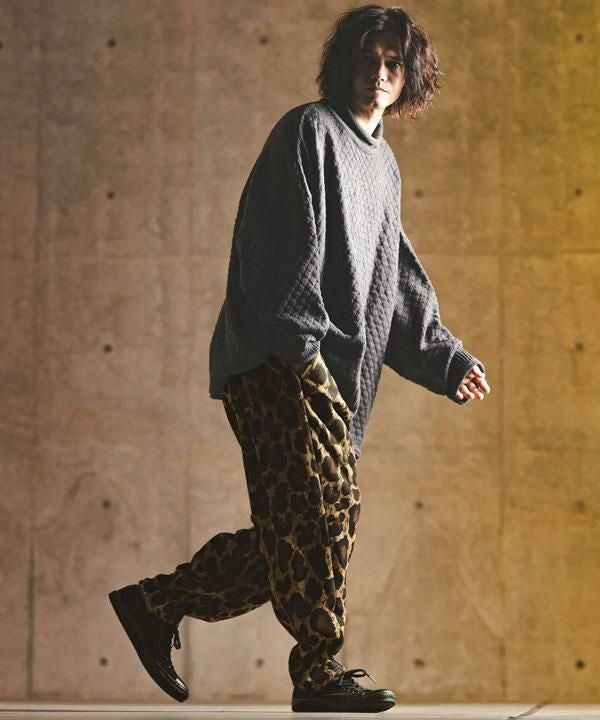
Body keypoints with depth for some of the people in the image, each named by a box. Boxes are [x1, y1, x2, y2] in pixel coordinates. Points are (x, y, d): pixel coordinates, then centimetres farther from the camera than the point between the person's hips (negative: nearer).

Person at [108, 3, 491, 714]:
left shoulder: (383, 167, 26)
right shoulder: (310, 130, 0)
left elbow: (400, 287, 29)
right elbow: (285, 244, -13)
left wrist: (449, 362, 21)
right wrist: (299, 336, -22)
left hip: (329, 373, 9)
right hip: (278, 360, -9)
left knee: (296, 530, 4)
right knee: (327, 502, -17)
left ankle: (156, 603, 14)